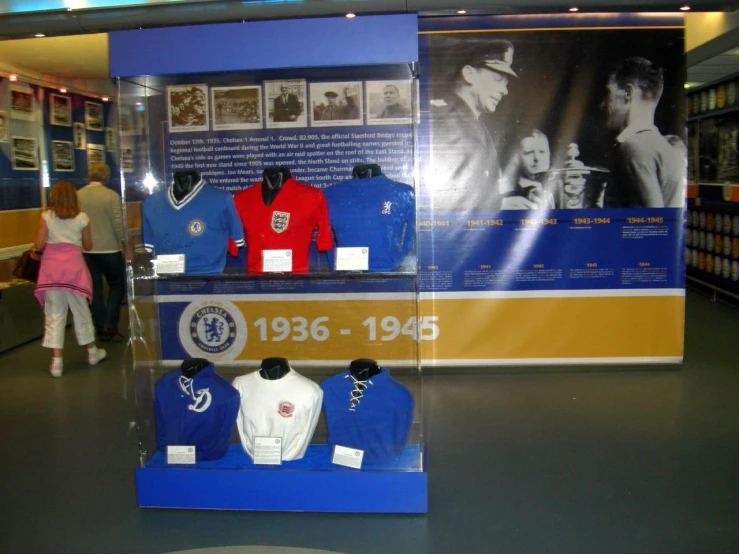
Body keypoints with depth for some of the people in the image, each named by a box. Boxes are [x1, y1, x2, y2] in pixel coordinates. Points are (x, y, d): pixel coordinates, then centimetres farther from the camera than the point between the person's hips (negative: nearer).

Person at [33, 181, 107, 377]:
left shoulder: (46, 217, 1)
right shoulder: (82, 218, 3)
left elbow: (39, 245, -4)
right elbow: (88, 245, 10)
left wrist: (37, 249, 18)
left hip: (52, 267, 0)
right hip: (73, 266, 1)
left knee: (54, 314, 3)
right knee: (81, 310, 15)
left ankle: (56, 361, 1)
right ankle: (92, 352, 30)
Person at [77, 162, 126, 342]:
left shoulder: (76, 196, -1)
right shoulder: (112, 196, -11)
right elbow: (118, 224, -13)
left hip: (86, 251, 3)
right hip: (109, 249, -3)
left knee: (95, 289, 11)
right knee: (117, 285, 12)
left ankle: (101, 329, 15)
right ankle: (110, 324, 0)